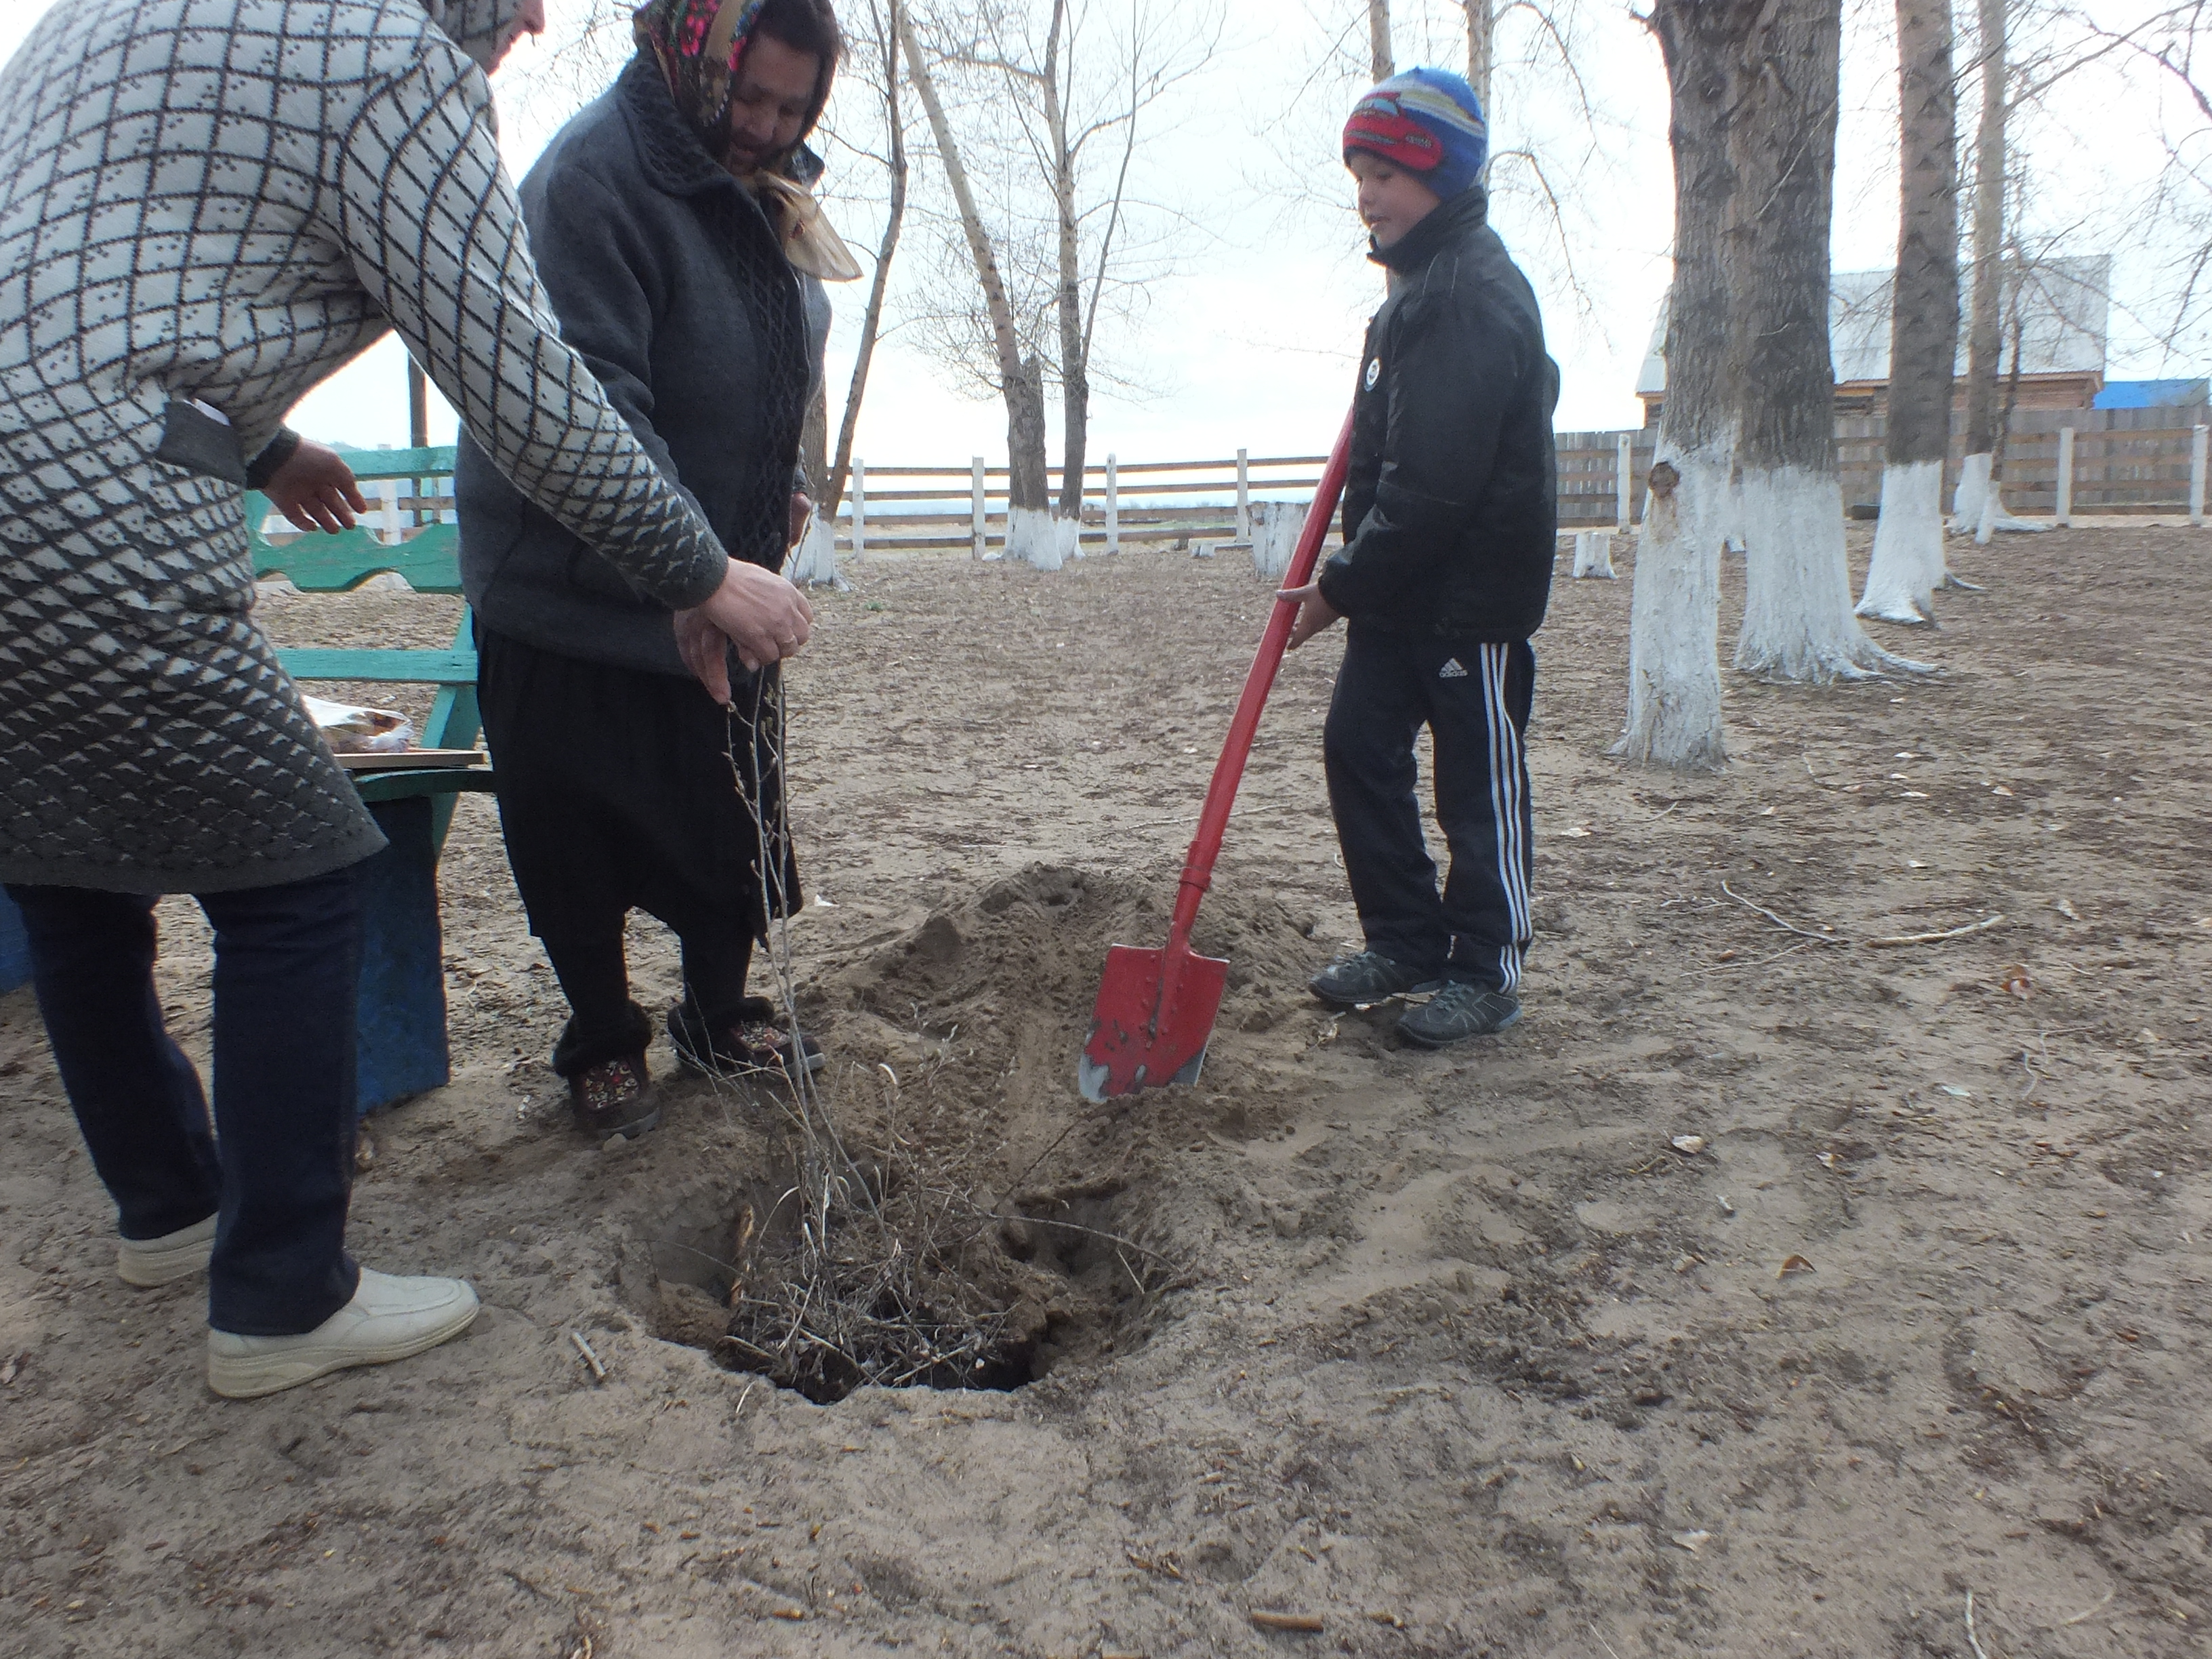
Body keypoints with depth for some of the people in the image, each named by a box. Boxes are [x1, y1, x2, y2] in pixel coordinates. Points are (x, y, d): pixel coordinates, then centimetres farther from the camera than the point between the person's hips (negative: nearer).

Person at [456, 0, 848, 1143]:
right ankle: (602, 1046, 23)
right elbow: (590, 396, -30)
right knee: (583, 843, 4)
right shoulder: (593, 173, -20)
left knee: (736, 820, 13)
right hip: (578, 589, -7)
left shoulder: (763, 191, 8)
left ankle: (720, 1016, 31)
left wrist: (781, 485, 10)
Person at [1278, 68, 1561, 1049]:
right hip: (1400, 590, 10)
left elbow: (1434, 484, -24)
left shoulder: (1478, 297, -19)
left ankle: (1486, 973, 15)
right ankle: (1405, 942, 23)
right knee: (1358, 751, 10)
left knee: (1480, 784, 2)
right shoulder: (1417, 288, 14)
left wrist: (1342, 586, -18)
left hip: (1473, 595, -10)